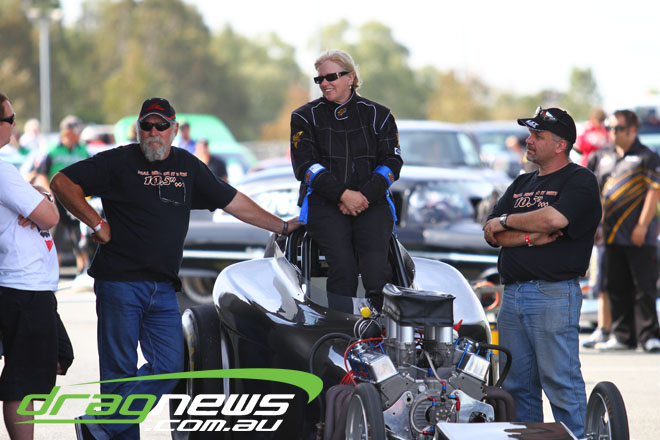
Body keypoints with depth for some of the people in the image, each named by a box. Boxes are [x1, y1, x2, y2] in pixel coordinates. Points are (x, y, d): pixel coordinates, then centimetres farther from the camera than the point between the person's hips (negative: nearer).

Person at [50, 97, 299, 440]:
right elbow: (62, 182, -4)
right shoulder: (119, 161, -1)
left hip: (163, 289, 5)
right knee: (120, 370, -4)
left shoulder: (187, 166, 14)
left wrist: (281, 226, 22)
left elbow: (233, 202, 21)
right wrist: (97, 224, -9)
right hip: (119, 283, -5)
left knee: (168, 367, -4)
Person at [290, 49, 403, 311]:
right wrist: (343, 194, -13)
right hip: (324, 203, -1)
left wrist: (364, 196, -10)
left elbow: (391, 163, 8)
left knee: (375, 266, -25)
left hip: (370, 202, 1)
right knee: (343, 268, -26)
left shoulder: (378, 116, 15)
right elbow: (304, 166, 0)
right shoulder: (306, 117, 11)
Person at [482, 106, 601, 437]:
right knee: (517, 384, 8)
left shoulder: (580, 180, 0)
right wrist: (531, 237, -7)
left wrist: (506, 222, -4)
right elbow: (491, 234, 11)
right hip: (512, 294, 7)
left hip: (553, 295, -7)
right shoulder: (522, 184, 22)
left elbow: (554, 217, -20)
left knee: (561, 383, -9)